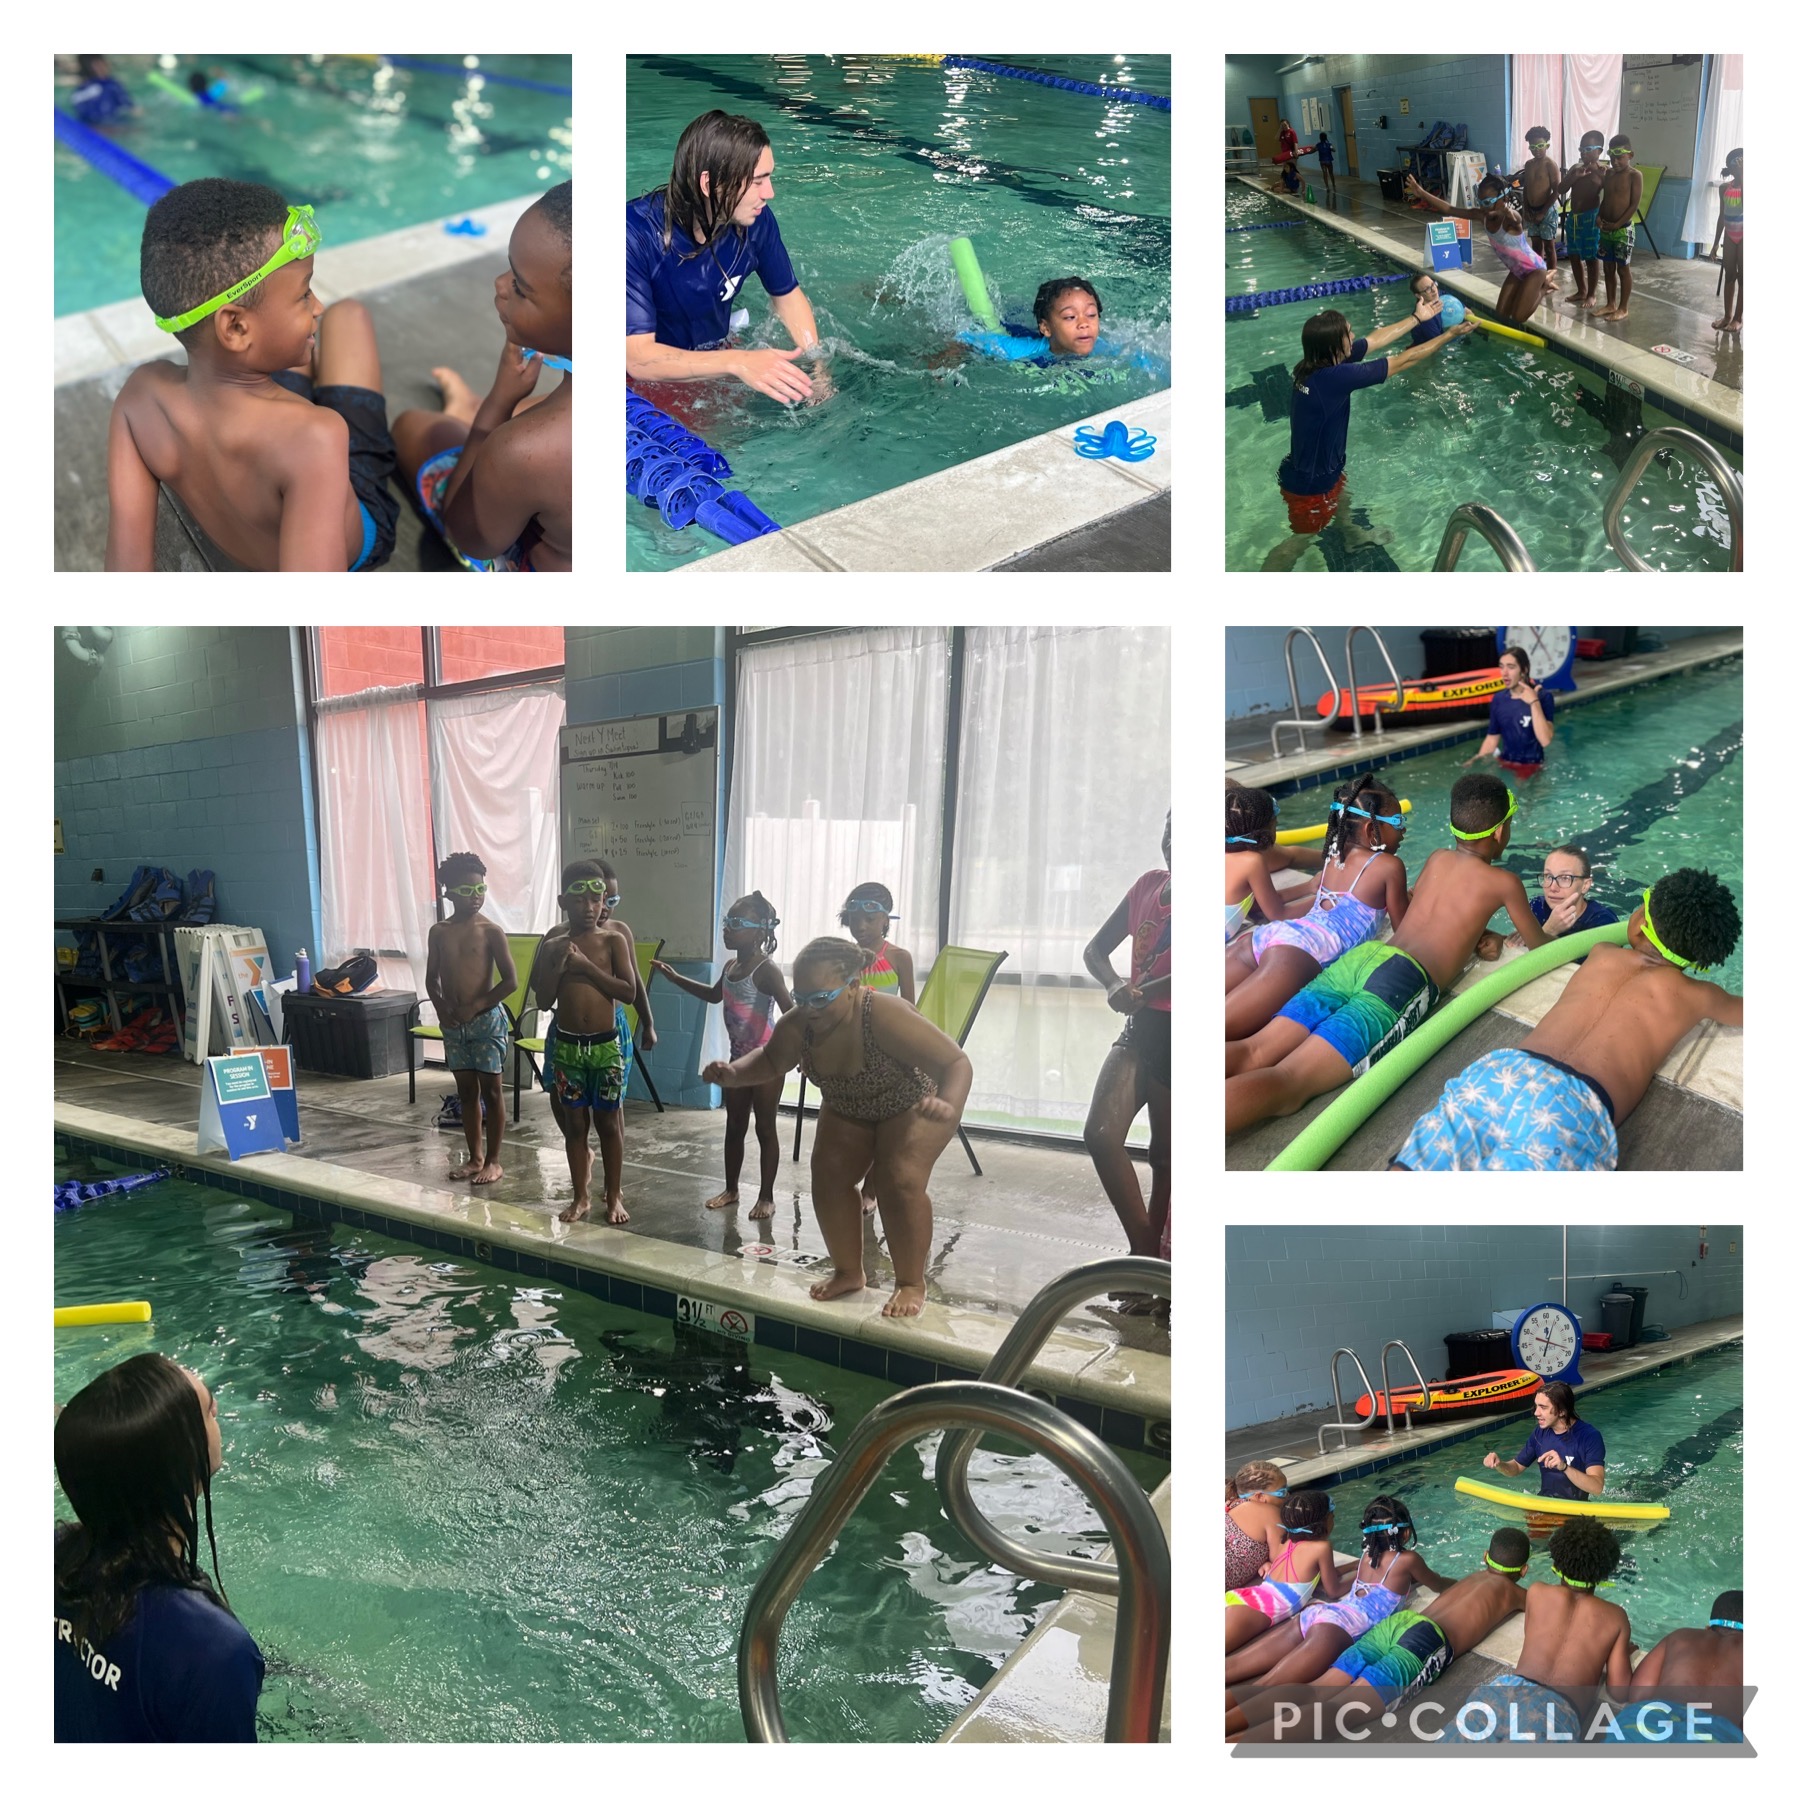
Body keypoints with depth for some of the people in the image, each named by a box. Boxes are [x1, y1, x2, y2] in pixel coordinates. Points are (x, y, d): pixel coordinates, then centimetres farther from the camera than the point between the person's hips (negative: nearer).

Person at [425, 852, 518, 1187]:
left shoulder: (491, 931, -9)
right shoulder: (439, 932, 4)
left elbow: (511, 980, -12)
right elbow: (432, 979, 10)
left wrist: (475, 1007, -14)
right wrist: (441, 1008, -7)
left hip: (486, 1020, -4)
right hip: (453, 1023, 4)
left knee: (490, 1089, 3)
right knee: (466, 1090, 12)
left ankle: (493, 1161, 12)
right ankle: (475, 1158, 22)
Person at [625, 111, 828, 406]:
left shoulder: (756, 219, -12)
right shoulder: (636, 234, -29)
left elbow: (788, 295, 6)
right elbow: (638, 359, -34)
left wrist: (817, 368, -11)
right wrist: (738, 362, -46)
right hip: (652, 379, -5)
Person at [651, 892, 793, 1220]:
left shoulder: (766, 969, -21)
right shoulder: (731, 966, 6)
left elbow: (791, 1013, -27)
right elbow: (714, 995, 27)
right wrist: (675, 977, 24)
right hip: (739, 1058, 8)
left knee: (765, 1128, 3)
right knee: (734, 1125, 15)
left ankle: (766, 1197, 13)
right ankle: (730, 1189, 29)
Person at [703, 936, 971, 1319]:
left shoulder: (887, 1016, -42)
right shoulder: (797, 1026, -26)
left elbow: (956, 1063, -40)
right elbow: (770, 1061, -3)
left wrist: (949, 1105, -61)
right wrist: (734, 1073, -24)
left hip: (914, 1108, -5)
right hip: (846, 1112, 6)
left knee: (900, 1181, -21)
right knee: (829, 1179, -3)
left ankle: (911, 1283, -1)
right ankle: (848, 1272, 19)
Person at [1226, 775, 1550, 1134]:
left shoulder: (1436, 859, 30)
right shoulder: (1504, 882, 15)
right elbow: (1539, 946, 28)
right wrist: (1509, 940, 50)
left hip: (1358, 956, 5)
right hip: (1401, 979, -5)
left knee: (1252, 1053, -14)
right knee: (1288, 1083, -25)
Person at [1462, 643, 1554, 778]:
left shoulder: (1543, 697, -12)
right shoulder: (1498, 699, 2)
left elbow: (1545, 740, -24)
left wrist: (1534, 702, -26)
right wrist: (1477, 762, -3)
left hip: (1530, 767, -5)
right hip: (1503, 763, 5)